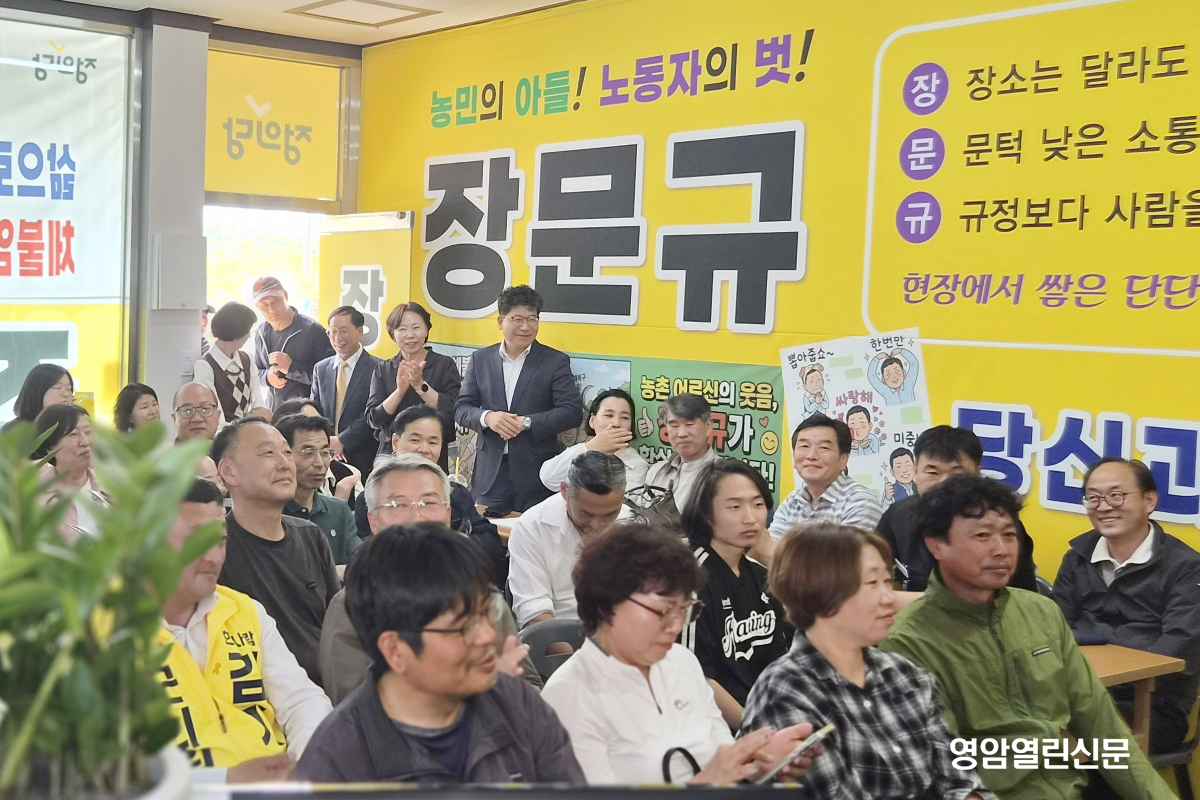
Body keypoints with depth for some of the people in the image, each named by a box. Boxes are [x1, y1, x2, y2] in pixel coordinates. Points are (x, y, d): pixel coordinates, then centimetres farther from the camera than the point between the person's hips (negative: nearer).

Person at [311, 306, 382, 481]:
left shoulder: (377, 368, -6)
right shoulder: (321, 368, 13)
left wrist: (342, 441, -14)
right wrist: (325, 443, -4)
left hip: (363, 460, -4)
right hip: (325, 458, 4)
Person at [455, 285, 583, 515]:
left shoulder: (556, 362, 1)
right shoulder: (481, 359, 10)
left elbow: (572, 412, -7)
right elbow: (461, 409, 8)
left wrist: (525, 422, -17)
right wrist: (487, 417, -14)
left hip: (536, 475, -2)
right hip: (491, 473, 2)